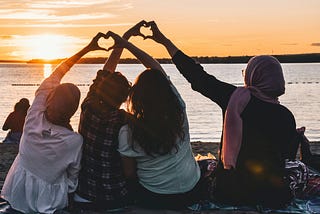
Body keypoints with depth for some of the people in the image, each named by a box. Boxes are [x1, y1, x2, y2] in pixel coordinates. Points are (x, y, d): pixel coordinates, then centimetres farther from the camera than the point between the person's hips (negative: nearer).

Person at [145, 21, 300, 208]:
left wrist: (164, 41, 7)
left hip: (228, 192, 2)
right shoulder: (285, 116, -12)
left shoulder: (234, 97, -10)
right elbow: (289, 159, 0)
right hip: (271, 197, -2)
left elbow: (198, 76, -2)